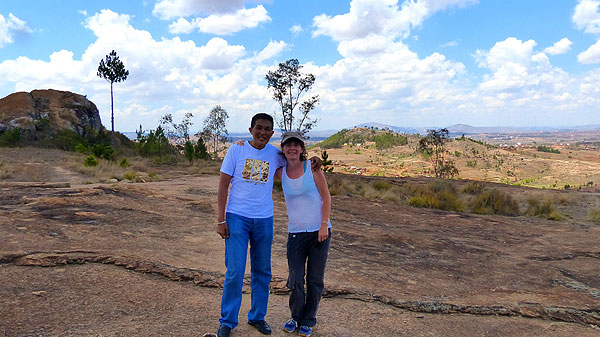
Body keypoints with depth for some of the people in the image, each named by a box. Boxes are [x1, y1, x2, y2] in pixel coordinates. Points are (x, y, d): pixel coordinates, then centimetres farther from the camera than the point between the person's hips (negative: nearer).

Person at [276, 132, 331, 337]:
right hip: (296, 233, 2)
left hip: (319, 231, -1)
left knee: (315, 280, 7)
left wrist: (324, 225, -9)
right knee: (296, 280, 2)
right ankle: (296, 317, 28)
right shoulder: (281, 172, 2)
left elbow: (326, 197, -2)